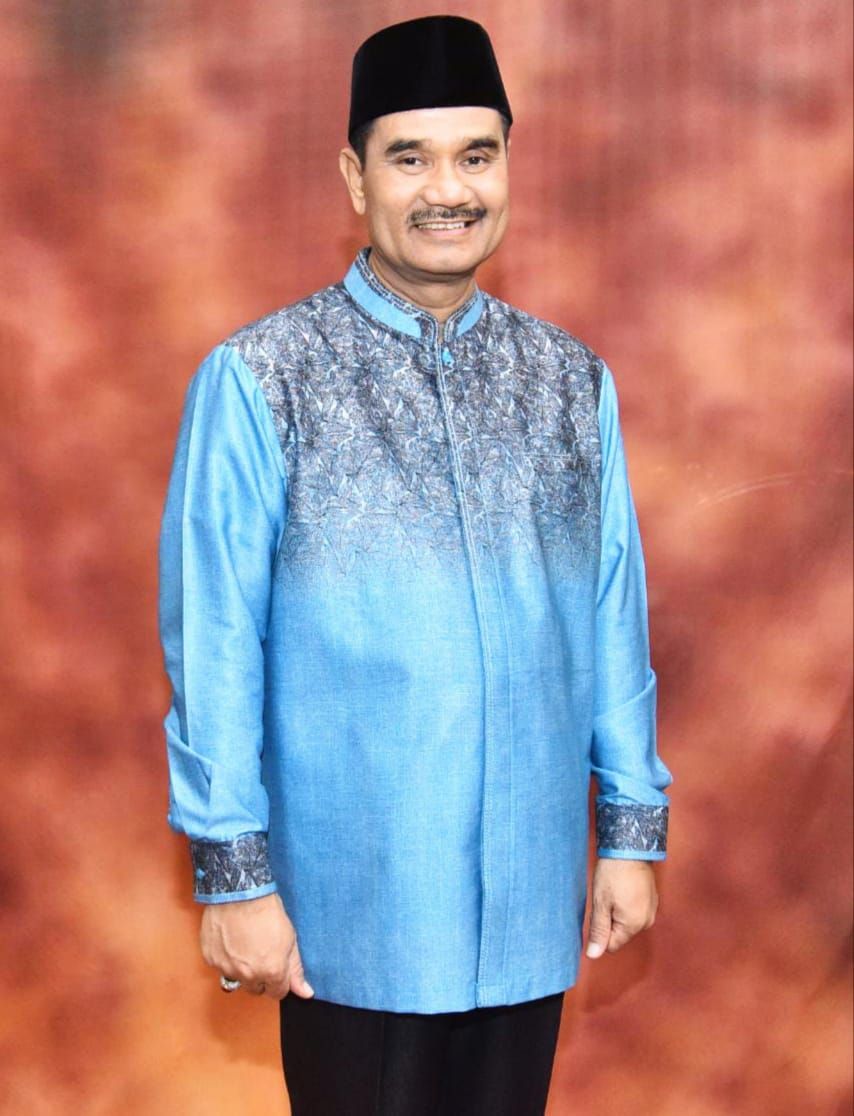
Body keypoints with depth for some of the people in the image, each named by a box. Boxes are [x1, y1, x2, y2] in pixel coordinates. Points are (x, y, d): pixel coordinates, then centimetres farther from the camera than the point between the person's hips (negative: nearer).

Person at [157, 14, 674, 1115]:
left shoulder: (572, 381, 3)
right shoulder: (259, 377, -8)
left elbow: (613, 614, 6)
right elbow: (212, 642, -8)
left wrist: (631, 827, 7)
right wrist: (231, 873, -8)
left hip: (529, 892, 3)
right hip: (351, 904, -3)